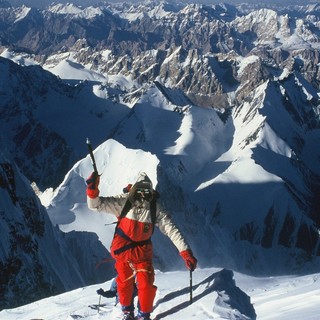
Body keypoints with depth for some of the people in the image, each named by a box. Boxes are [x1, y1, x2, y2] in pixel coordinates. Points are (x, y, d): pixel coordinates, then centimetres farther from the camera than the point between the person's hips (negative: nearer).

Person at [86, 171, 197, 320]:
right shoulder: (123, 202, -17)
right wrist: (92, 190, -39)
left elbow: (171, 230, -14)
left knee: (146, 285, -8)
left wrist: (186, 252, -21)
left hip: (142, 251, 0)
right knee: (125, 282, 12)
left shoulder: (155, 208, -15)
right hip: (122, 248, 0)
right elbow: (96, 204, -18)